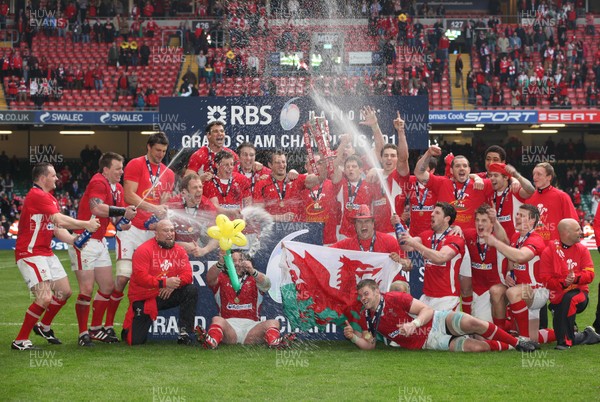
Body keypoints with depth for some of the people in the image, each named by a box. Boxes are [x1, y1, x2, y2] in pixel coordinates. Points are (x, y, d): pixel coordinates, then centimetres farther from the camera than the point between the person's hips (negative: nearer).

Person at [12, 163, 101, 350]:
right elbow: (60, 220, -25)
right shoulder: (37, 196, -17)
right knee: (45, 297, -18)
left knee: (64, 292, 13)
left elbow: (57, 229, 14)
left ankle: (44, 326, 33)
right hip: (30, 253, -10)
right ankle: (20, 340, -9)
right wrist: (86, 224, -15)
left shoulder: (50, 199, 16)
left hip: (46, 252, 10)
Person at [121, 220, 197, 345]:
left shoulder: (179, 250, 1)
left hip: (167, 295, 4)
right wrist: (164, 283, -32)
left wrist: (174, 285, -29)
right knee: (136, 340, -10)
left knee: (191, 291, -19)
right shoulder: (144, 250, -14)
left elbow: (187, 274, -9)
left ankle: (184, 333, -14)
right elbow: (140, 277, -25)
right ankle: (129, 328, 30)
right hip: (144, 299, -4)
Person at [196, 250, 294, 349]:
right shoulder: (222, 278, 18)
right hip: (229, 326, -1)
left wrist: (252, 271, -28)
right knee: (217, 320, -31)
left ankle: (274, 342, -55)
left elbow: (266, 284, -6)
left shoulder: (254, 280, 18)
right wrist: (220, 263, -26)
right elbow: (210, 279, -5)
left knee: (273, 323, -23)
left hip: (251, 326, 1)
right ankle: (210, 341, -61)